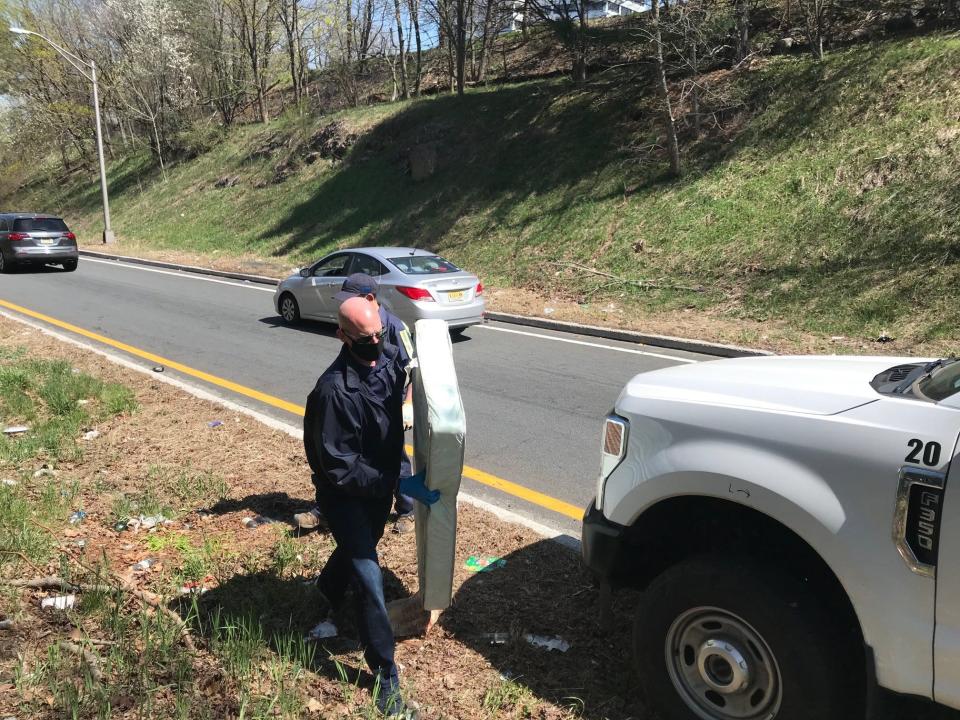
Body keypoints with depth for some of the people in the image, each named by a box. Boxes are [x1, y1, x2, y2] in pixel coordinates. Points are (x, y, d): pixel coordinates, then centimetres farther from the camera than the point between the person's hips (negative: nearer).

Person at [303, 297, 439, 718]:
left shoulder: (390, 356, -13)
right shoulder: (334, 390, -33)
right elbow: (340, 469, -29)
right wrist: (398, 485, -29)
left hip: (381, 481, 7)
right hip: (345, 492, -7)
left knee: (363, 544, 30)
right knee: (369, 580, -8)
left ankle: (329, 588, 62)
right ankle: (386, 679, 7)